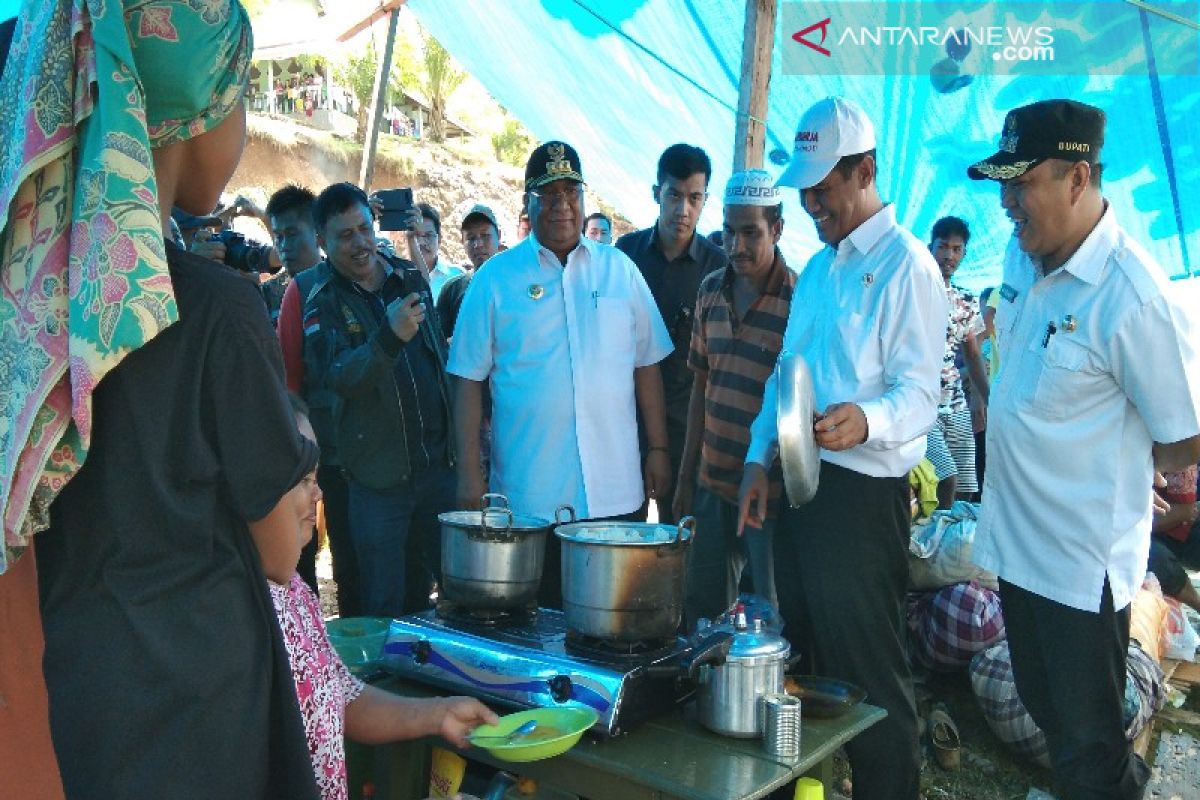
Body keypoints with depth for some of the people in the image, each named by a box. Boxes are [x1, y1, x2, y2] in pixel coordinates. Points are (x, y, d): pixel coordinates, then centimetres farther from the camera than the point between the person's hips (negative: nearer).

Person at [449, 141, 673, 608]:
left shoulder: (620, 270, 7)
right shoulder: (495, 278, 2)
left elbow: (646, 365, 11)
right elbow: (469, 380, 1)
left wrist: (658, 450, 6)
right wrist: (470, 473, -4)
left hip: (616, 492, 2)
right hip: (528, 496, -1)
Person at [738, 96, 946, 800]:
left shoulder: (906, 264, -10)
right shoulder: (818, 270, 17)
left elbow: (919, 393, -18)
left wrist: (866, 421, -38)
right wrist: (761, 459, 9)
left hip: (863, 493, -8)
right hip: (799, 482, 9)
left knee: (868, 669, 1)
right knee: (803, 652, 19)